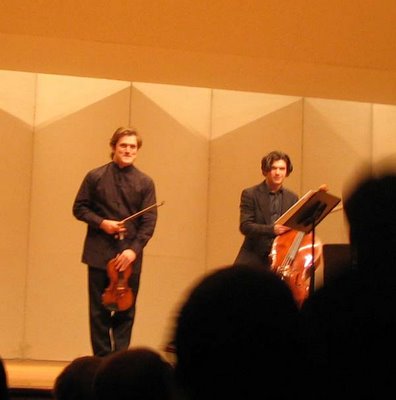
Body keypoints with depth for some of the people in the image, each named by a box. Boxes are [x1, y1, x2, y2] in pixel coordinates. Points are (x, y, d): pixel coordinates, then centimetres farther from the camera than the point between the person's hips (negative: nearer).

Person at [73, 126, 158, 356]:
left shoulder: (145, 182, 2)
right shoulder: (95, 177, 3)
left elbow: (149, 221, -2)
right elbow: (79, 208, 6)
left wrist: (134, 249, -14)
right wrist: (101, 222, -10)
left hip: (130, 255, 0)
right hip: (99, 253, 0)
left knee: (126, 310, 3)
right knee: (99, 310, 4)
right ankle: (102, 358, 12)